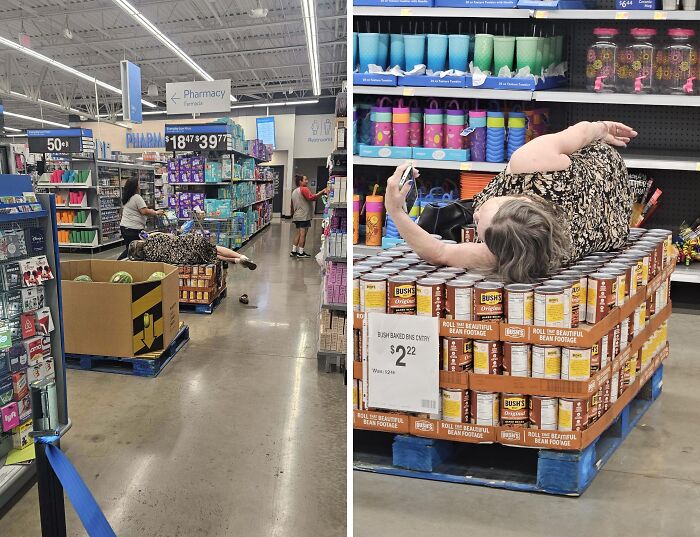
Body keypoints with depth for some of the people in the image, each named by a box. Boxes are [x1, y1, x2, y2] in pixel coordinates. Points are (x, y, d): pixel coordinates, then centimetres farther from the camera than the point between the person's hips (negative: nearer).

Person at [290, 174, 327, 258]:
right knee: (303, 234, -5)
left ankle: (293, 251, 13)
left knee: (298, 233, 13)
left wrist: (293, 214, 29)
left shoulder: (294, 191, 18)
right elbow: (311, 197, -27)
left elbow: (292, 206, 22)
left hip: (297, 216, 9)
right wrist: (322, 192, -28)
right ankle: (300, 253, -3)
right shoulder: (304, 189, -10)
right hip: (304, 216, -9)